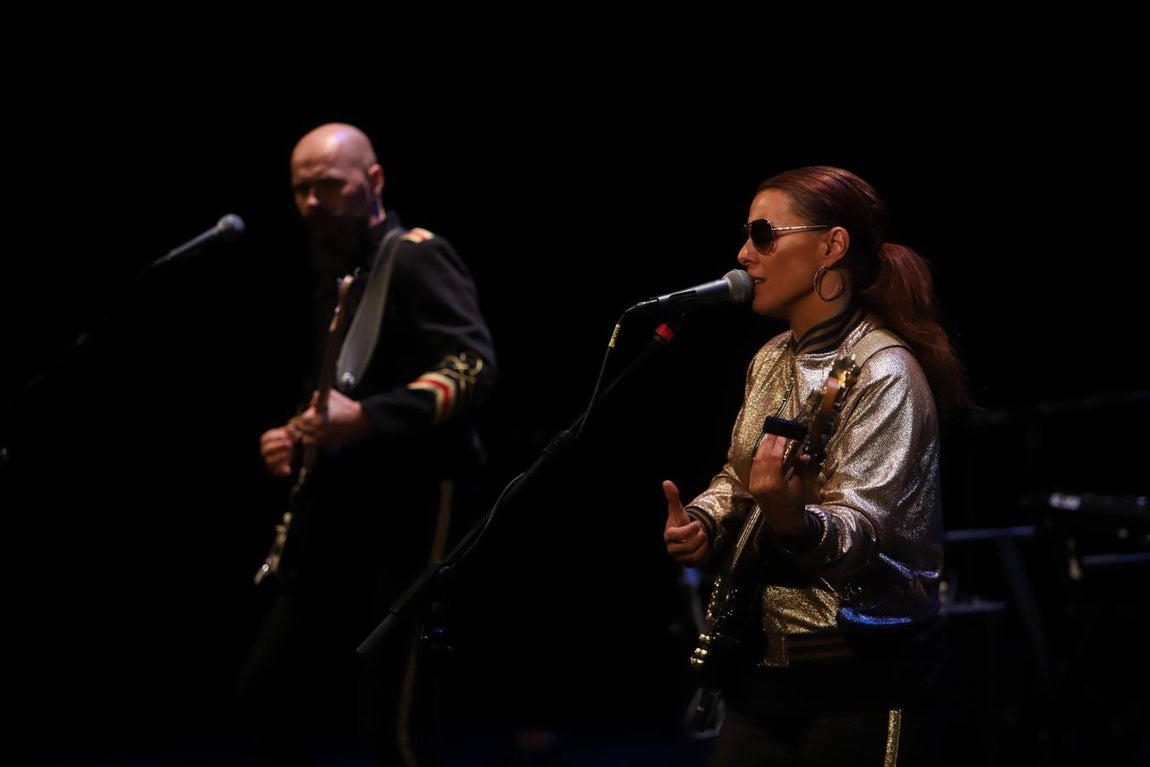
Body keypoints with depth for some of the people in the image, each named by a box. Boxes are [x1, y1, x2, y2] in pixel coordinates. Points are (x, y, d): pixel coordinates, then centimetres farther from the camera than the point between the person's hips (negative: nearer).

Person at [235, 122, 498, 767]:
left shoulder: (416, 256, -7)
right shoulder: (338, 280, 20)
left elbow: (474, 365, -20)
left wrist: (368, 419, -29)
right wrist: (298, 438, 12)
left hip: (412, 502, -9)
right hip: (341, 510, 9)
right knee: (266, 691, 9)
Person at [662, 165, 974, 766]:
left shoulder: (884, 373, -15)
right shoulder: (771, 359, 11)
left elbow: (857, 532, -23)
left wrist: (791, 517, -42)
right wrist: (702, 521, 0)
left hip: (856, 677, -8)